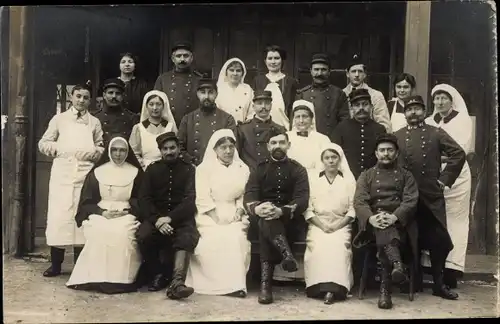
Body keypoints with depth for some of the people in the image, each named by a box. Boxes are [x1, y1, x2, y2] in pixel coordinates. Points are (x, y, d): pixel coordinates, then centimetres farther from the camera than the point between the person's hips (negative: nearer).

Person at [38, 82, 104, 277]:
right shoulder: (59, 119, 11)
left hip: (85, 173, 1)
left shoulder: (94, 122, 13)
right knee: (59, 215, -4)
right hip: (62, 172, 0)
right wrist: (59, 149, -8)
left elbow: (101, 147, 14)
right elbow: (43, 143, 9)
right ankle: (56, 264, 5)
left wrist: (93, 153, -7)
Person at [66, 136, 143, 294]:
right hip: (100, 214, 1)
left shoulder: (136, 173, 9)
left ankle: (121, 279, -25)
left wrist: (125, 212, -12)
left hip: (127, 215, 0)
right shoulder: (96, 172, 10)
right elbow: (86, 202, 6)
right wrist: (103, 212, -12)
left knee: (122, 234, -35)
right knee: (99, 232, -35)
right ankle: (97, 278, -26)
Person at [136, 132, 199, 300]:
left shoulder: (188, 169, 7)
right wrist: (157, 220, -16)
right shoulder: (152, 169, 13)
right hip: (156, 216, 2)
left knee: (187, 237, -32)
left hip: (181, 217, -2)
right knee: (143, 236, -27)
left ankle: (176, 283, -44)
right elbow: (144, 198, 3)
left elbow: (190, 200, -4)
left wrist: (170, 218, -20)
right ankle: (158, 274, -5)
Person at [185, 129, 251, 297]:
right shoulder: (204, 168, 4)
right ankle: (221, 282, -23)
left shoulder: (243, 169, 14)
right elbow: (203, 198, -5)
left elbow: (244, 196, 10)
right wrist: (217, 219, -15)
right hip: (210, 216, -2)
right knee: (218, 239, -30)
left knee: (238, 238, -27)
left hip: (234, 216, 2)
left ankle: (236, 281, -20)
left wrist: (239, 211, -9)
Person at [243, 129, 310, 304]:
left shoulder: (298, 170, 8)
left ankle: (266, 282, -42)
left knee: (267, 223, -34)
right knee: (266, 220, -35)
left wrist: (281, 211, -29)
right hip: (263, 218, 1)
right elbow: (248, 197, -3)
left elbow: (302, 200, -7)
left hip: (290, 220, -1)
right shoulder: (259, 169, 13)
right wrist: (257, 208, -29)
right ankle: (287, 254, -54)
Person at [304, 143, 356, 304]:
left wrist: (338, 226, -11)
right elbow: (307, 208, 4)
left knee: (338, 246, -31)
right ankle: (322, 286, -30)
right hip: (317, 224, 1)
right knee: (318, 245, -31)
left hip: (341, 225, -1)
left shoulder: (349, 179, 11)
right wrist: (322, 225, -10)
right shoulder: (312, 178, 12)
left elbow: (353, 208, 3)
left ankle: (333, 288, -37)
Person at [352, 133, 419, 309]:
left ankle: (385, 289, -39)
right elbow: (359, 201, 2)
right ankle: (397, 263, -59)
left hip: (399, 223, 0)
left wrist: (394, 217, -21)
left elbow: (411, 201, 0)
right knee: (383, 229, -37)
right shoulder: (366, 175, 17)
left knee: (385, 232, -35)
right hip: (373, 222, 1)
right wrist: (371, 218, -20)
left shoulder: (406, 175, 16)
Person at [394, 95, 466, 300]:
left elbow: (458, 153, 2)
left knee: (439, 240, 0)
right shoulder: (397, 136, 10)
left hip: (432, 197, 0)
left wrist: (445, 178, -2)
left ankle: (439, 284, 13)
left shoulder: (436, 133, 6)